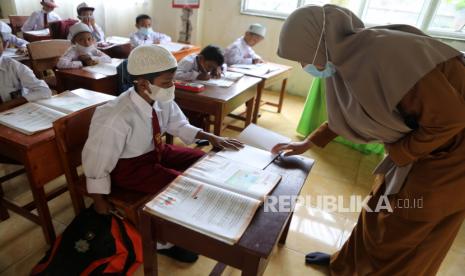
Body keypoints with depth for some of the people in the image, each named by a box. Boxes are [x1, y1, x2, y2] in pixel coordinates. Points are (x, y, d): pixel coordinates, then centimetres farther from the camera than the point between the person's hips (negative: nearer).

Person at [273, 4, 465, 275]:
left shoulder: (385, 53, -32)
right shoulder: (348, 57, -5)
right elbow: (346, 113, 11)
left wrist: (398, 154, -14)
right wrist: (309, 142, 12)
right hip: (418, 140, 8)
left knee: (401, 229, 10)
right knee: (380, 210, 21)